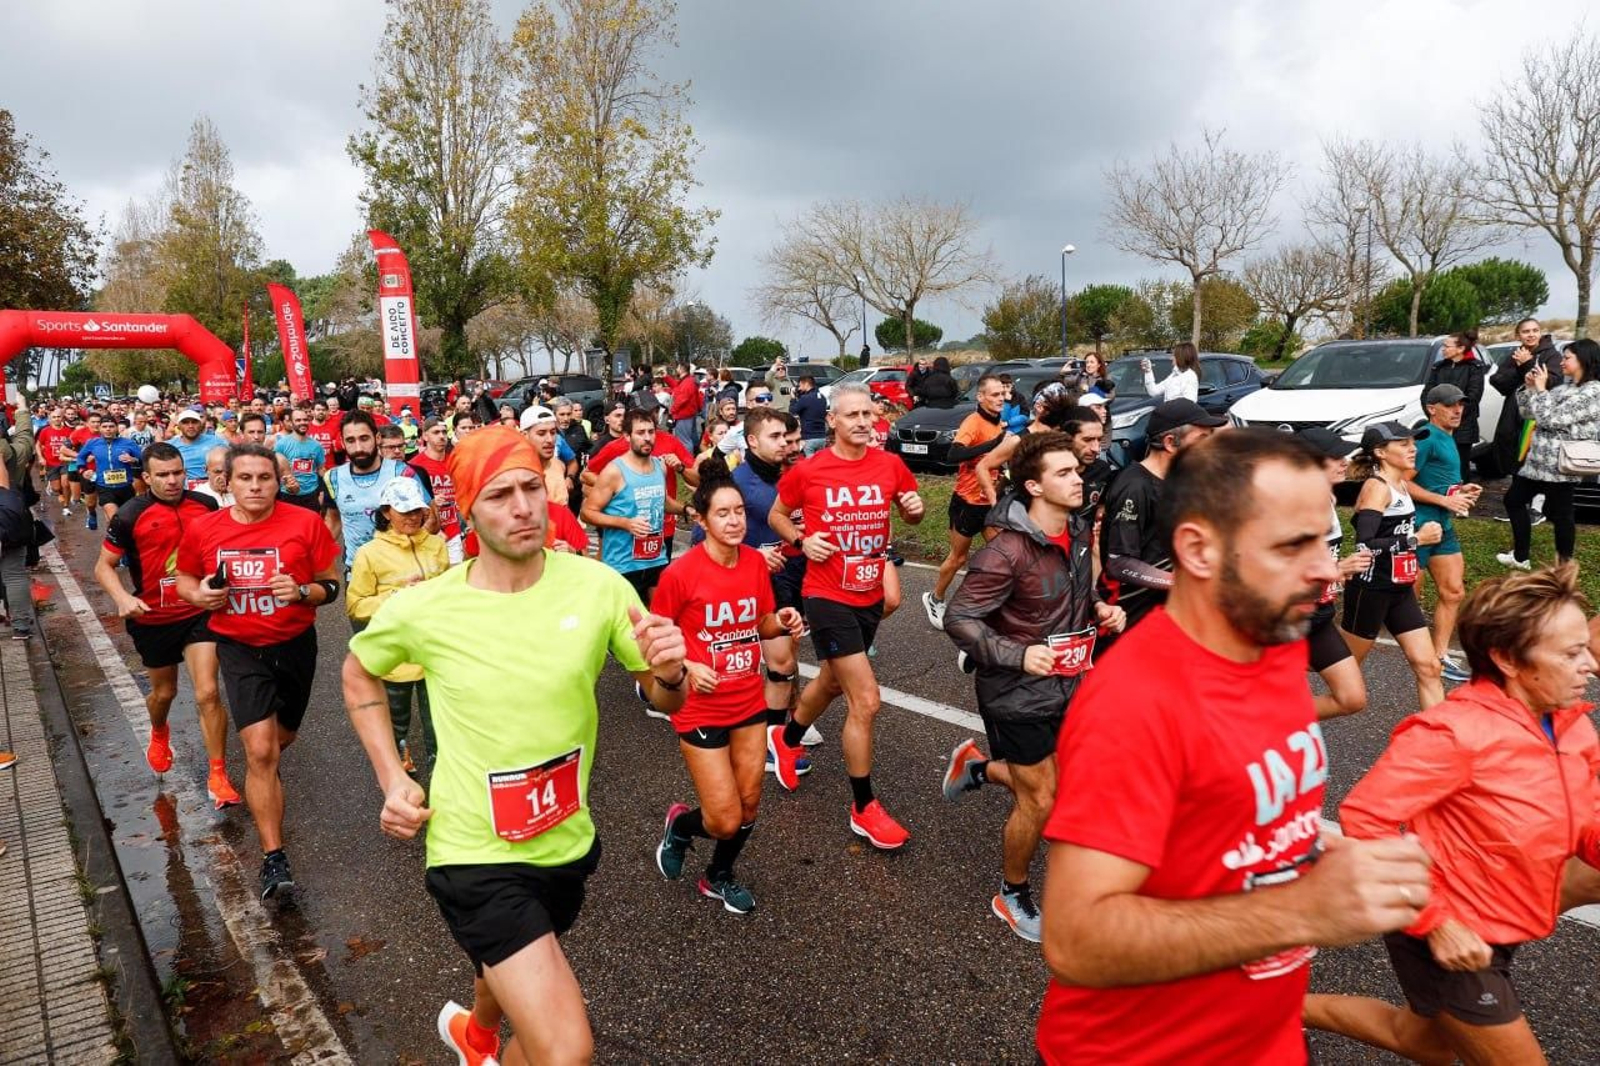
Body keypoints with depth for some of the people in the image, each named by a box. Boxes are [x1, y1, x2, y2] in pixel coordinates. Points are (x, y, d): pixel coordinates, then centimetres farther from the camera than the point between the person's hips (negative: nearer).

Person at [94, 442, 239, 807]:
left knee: (207, 693, -9)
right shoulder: (130, 515, -12)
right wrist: (122, 598, -22)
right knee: (164, 692, 19)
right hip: (154, 620, 0)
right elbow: (104, 566, -4)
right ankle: (159, 734, 55)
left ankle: (218, 775, 1)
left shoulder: (206, 505, -6)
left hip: (200, 613, 0)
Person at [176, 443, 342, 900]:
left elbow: (332, 583, -5)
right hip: (240, 649, -1)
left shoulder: (305, 523, -12)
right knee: (260, 752, -12)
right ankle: (274, 857, -3)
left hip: (295, 645, 1)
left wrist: (302, 591, -25)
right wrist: (199, 595, -11)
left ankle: (262, 772, 60)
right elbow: (184, 578, 11)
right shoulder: (204, 530, -7)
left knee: (282, 738, 22)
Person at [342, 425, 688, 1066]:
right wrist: (391, 781, -5)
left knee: (518, 975, 34)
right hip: (476, 853, -4)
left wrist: (670, 673, -28)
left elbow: (667, 700, -4)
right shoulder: (421, 609, -17)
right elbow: (358, 675, 5)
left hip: (567, 841, 4)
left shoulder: (598, 586, -14)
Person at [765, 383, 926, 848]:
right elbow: (776, 516, 6)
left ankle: (786, 738, 55)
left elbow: (909, 514, 13)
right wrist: (802, 541, -13)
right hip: (827, 596, -5)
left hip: (870, 596, 5)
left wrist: (915, 509, -11)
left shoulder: (890, 465, -2)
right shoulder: (807, 470, -10)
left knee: (833, 681, 25)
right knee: (866, 700, -11)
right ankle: (864, 808, 8)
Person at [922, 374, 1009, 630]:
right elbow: (954, 454, -37)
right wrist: (993, 443, -41)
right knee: (958, 557, 8)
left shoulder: (999, 424, 4)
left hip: (990, 500, 6)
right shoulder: (973, 422, -19)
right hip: (968, 501, -6)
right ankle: (935, 599, 27)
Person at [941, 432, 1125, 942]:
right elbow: (958, 618, -21)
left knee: (1058, 786, 16)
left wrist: (1100, 611, -2)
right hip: (1018, 695, -7)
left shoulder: (1079, 533, 0)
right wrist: (1018, 655, -29)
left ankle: (976, 764, 41)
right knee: (1039, 801, 4)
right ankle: (1012, 895, 29)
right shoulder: (1007, 552, -25)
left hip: (1068, 688, 7)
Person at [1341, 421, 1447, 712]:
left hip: (1400, 590, 8)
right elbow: (1364, 545, -27)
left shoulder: (1402, 485, 9)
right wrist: (1416, 539, -22)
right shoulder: (1377, 487, -17)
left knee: (1428, 666, 3)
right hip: (1370, 589, -8)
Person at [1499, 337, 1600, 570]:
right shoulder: (1564, 388, 13)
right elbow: (1527, 412, 14)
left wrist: (1540, 389, -13)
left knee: (1560, 513, 1)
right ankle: (1521, 556, 22)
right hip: (1539, 460, 10)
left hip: (1559, 465, -10)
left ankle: (1564, 565, 15)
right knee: (1514, 499, 14)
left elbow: (1550, 419, -22)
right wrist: (1529, 387, 0)